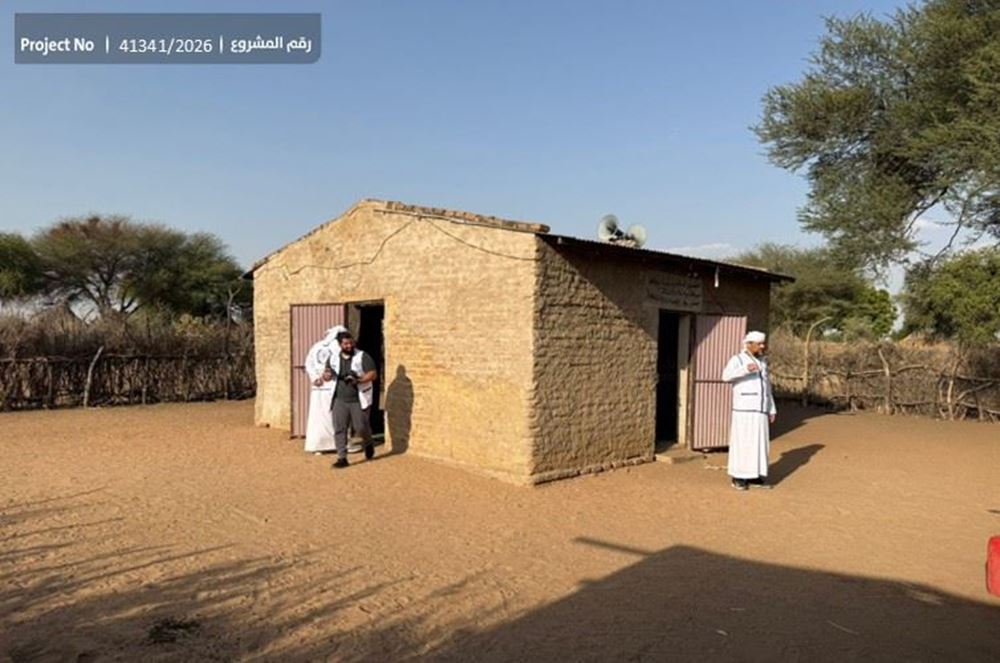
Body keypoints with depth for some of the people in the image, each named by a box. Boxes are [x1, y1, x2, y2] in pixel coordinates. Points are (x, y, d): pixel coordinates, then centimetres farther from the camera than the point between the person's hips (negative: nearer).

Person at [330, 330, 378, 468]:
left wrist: (358, 380, -26)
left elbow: (373, 374, -10)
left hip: (358, 400, -3)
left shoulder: (363, 357, -5)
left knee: (360, 427, 1)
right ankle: (342, 458, 5)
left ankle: (368, 443, 34)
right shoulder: (334, 359, 8)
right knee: (339, 429, -2)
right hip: (340, 400, 4)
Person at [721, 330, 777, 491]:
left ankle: (755, 475, 16)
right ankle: (738, 477, 2)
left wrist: (772, 410, 14)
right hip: (744, 409, -6)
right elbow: (726, 376, -24)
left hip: (760, 410, 6)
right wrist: (745, 369, -38)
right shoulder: (737, 360, -5)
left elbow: (767, 388, 19)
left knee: (760, 442, 7)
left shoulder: (763, 362, 16)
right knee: (741, 442, -5)